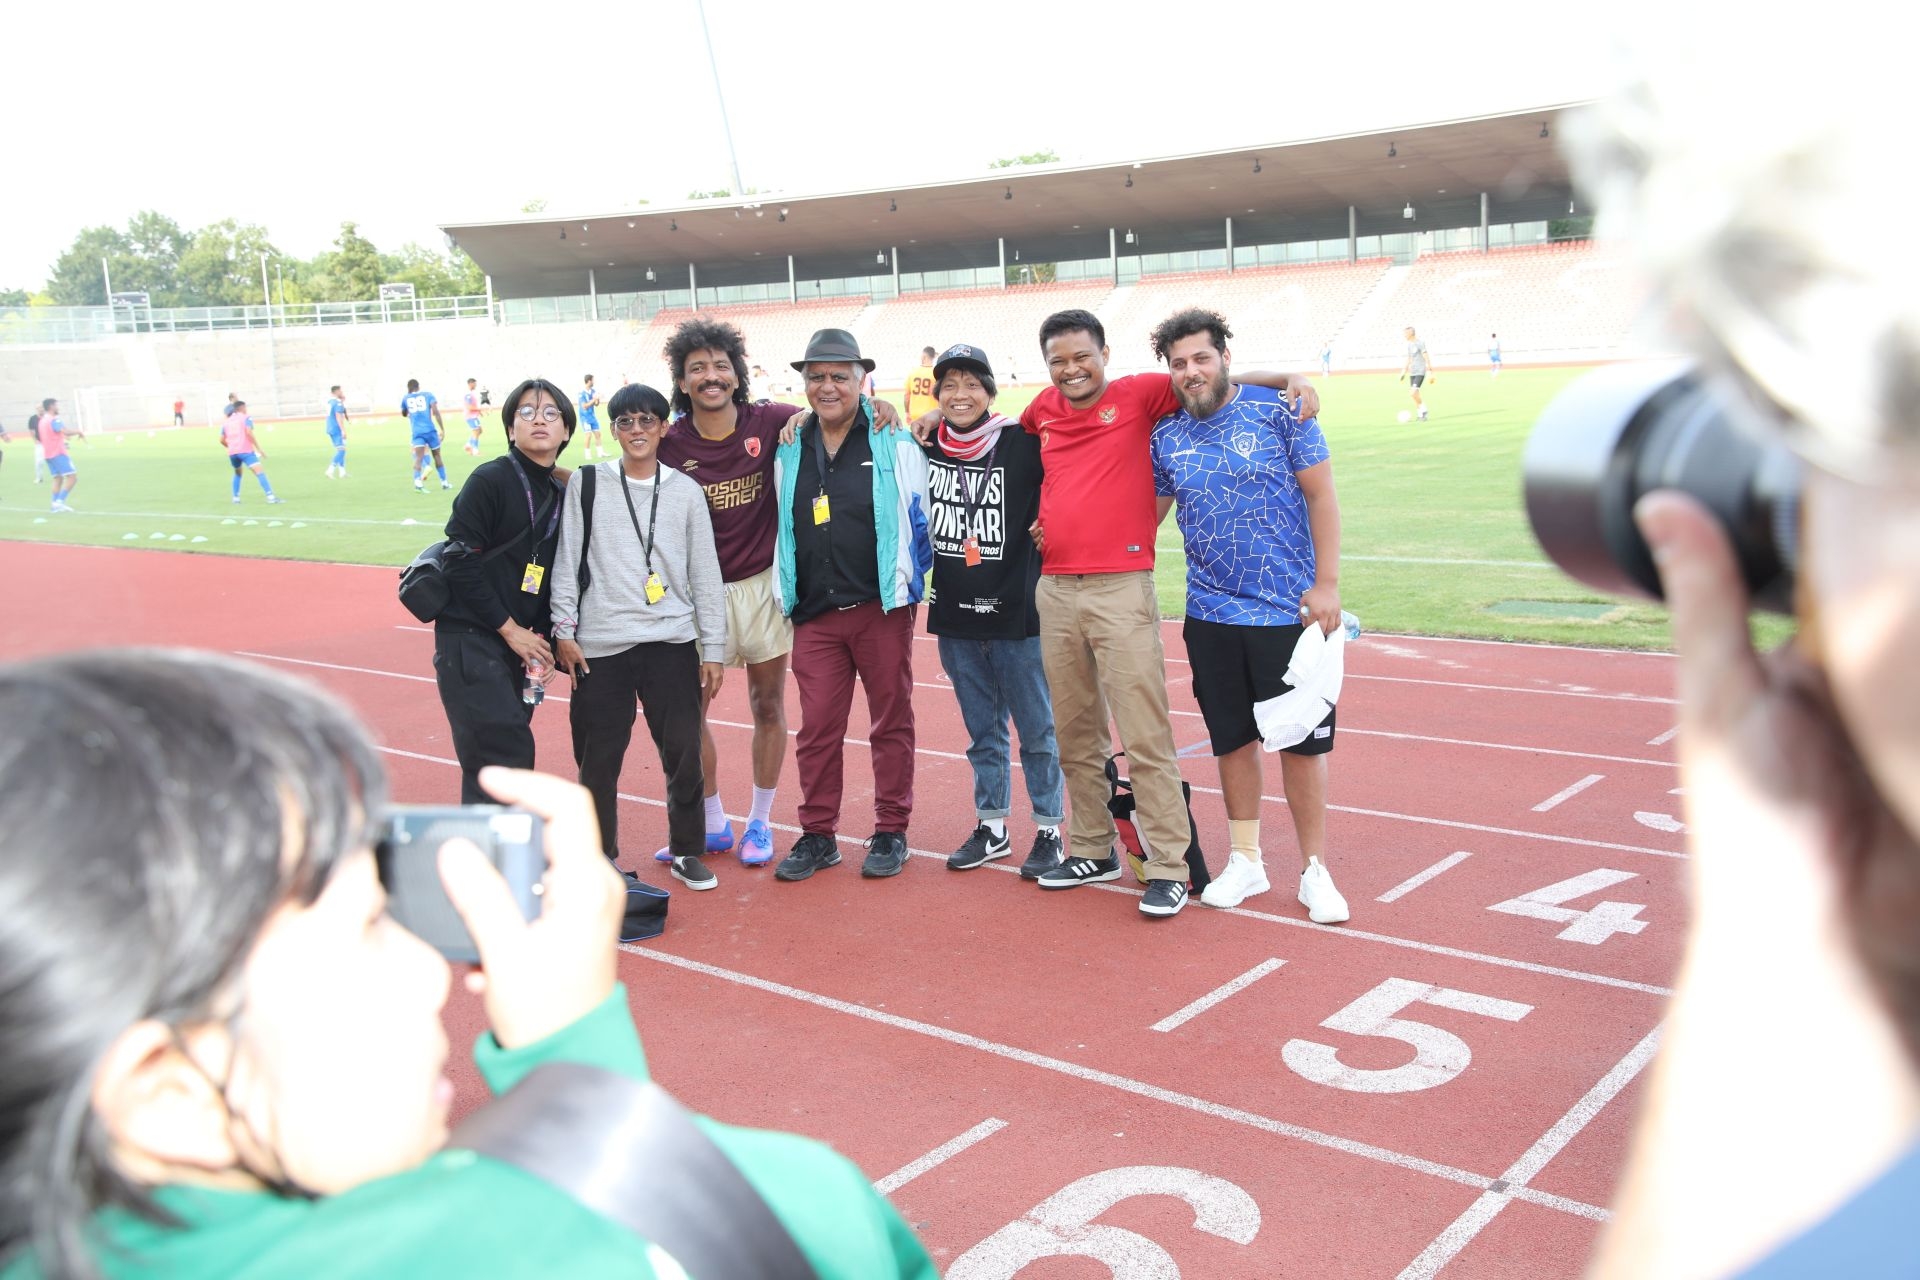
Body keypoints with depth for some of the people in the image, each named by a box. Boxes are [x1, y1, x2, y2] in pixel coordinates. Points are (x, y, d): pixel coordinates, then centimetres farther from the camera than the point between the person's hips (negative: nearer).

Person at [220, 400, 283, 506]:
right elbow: (249, 433, -12)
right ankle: (270, 496, -28)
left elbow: (222, 440, 16)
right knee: (260, 472, -14)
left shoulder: (226, 422, 21)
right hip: (246, 451, -6)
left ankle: (235, 498, 24)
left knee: (237, 474, 29)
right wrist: (258, 448, -11)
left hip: (232, 453, 6)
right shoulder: (246, 418, 5)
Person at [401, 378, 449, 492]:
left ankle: (417, 482, -36)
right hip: (430, 430, 0)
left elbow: (404, 413, 33)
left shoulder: (406, 398, 13)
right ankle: (444, 482, 24)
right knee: (437, 455, 16)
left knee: (419, 457, -13)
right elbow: (435, 412, -6)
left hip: (417, 432, 0)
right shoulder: (428, 395, 8)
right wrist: (442, 429, -6)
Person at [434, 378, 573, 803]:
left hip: (520, 644, 6)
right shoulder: (490, 480, -9)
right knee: (508, 751, -14)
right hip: (470, 639, -6)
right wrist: (509, 628, -12)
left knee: (494, 757, 10)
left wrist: (545, 641, 1)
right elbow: (461, 564, -14)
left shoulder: (564, 495, 9)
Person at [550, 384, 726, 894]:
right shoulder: (586, 485, 4)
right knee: (598, 757, 5)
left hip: (672, 642, 1)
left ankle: (687, 851, 19)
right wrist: (564, 629, -1)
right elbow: (567, 560, 5)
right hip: (600, 646, 0)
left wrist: (713, 650, 4)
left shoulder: (685, 491, 6)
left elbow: (706, 574, 6)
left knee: (684, 752, 0)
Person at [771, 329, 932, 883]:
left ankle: (891, 832, 18)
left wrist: (909, 582, 3)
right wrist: (788, 592, 17)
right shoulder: (789, 452, 9)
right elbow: (782, 524, 21)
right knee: (817, 728, 5)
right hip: (813, 614, 3)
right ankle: (818, 835, 17)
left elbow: (922, 515, 3)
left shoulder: (895, 444, -3)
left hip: (881, 608, -3)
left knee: (891, 722, 6)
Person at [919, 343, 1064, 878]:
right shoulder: (925, 451, 4)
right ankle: (991, 826, 27)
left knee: (1036, 730, 5)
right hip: (955, 619, 4)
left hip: (1017, 616, -4)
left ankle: (1049, 829, 17)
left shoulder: (1022, 445, -8)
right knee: (983, 731, 15)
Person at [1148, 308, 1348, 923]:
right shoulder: (1166, 436, 5)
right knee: (1232, 738, 12)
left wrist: (1326, 583, -10)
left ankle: (1315, 871, 16)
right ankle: (1245, 860, 27)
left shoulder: (1277, 410, -6)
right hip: (1210, 617, 4)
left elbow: (1321, 495, -4)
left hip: (1288, 611, -3)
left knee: (1302, 740, 3)